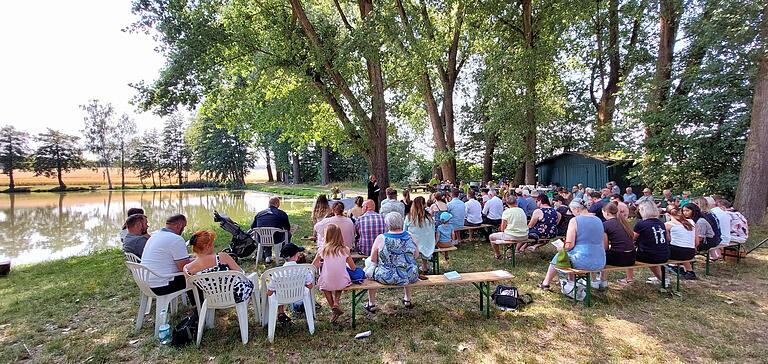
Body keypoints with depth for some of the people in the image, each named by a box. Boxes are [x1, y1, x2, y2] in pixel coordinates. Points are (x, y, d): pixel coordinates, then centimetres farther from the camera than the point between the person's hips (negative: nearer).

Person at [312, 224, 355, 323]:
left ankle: (333, 308, 23)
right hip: (342, 283, 1)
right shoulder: (345, 250, -7)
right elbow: (353, 268, 3)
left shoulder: (322, 250, -9)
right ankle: (336, 303, 15)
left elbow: (313, 266, 1)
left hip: (327, 284, -1)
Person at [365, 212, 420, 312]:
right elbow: (416, 256, 7)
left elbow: (373, 260, -6)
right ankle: (407, 300, 46)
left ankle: (371, 304, 30)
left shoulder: (381, 238, -14)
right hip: (410, 277, 3)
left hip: (386, 277, -3)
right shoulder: (409, 237, -5)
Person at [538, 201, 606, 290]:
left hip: (583, 262, -6)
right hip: (600, 263, 7)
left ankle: (545, 283, 34)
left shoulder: (575, 220, -12)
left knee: (558, 257, 20)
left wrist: (562, 248, 6)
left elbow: (569, 245, -16)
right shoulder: (599, 220, 8)